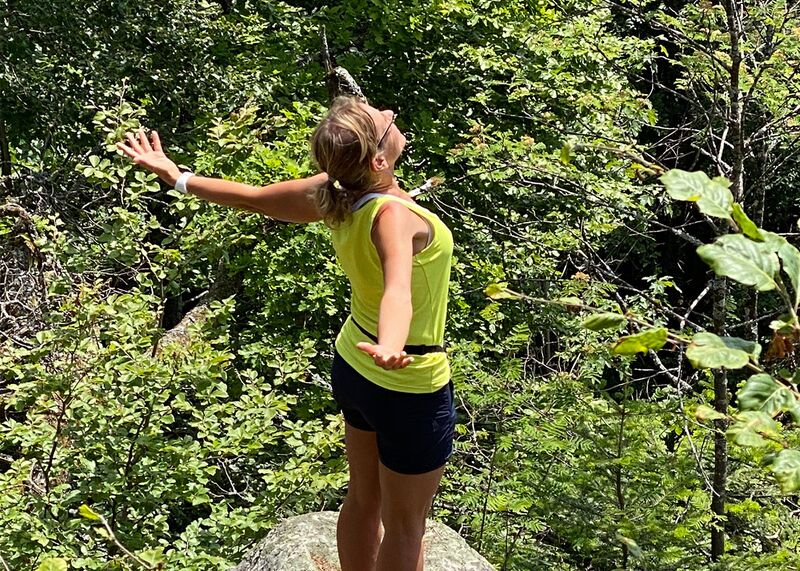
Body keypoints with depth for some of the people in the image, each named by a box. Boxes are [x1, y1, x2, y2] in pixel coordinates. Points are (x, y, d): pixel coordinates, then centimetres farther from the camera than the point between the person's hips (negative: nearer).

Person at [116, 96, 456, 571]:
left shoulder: (333, 194, -12)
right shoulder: (394, 216, -33)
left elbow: (252, 198, 0)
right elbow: (396, 288, -53)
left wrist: (176, 177, 15)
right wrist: (391, 347, -73)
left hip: (353, 367, 7)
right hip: (410, 388, -7)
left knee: (365, 500, 24)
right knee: (405, 525, 12)